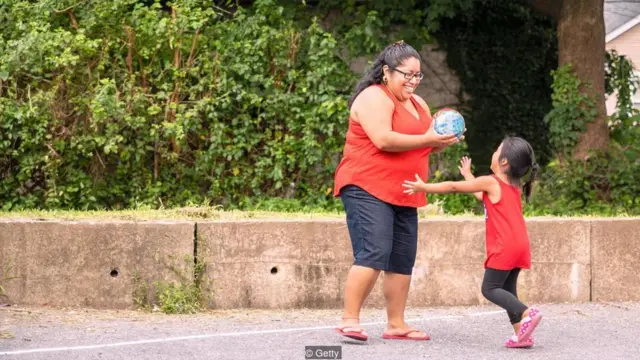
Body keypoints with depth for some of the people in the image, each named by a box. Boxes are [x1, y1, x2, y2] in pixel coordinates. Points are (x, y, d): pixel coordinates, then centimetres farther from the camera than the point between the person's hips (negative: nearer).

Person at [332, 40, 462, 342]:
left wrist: (444, 140, -1)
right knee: (373, 254, -19)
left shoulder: (418, 104, 19)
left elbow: (428, 145, 22)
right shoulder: (374, 98, -9)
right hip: (367, 189, -9)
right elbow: (383, 139, -22)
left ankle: (396, 325, 12)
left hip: (402, 194, 9)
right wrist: (427, 139, -19)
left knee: (403, 260, 7)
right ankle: (349, 320, -17)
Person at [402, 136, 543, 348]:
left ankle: (527, 313, -23)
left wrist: (424, 187, 6)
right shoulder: (514, 187, 17)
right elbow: (482, 195, 34)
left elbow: (453, 187, -2)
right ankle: (522, 334, 1)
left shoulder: (490, 182, -7)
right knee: (507, 290, 11)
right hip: (519, 246, 8)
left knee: (490, 288, -4)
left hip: (504, 247, -8)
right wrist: (468, 175, 46)